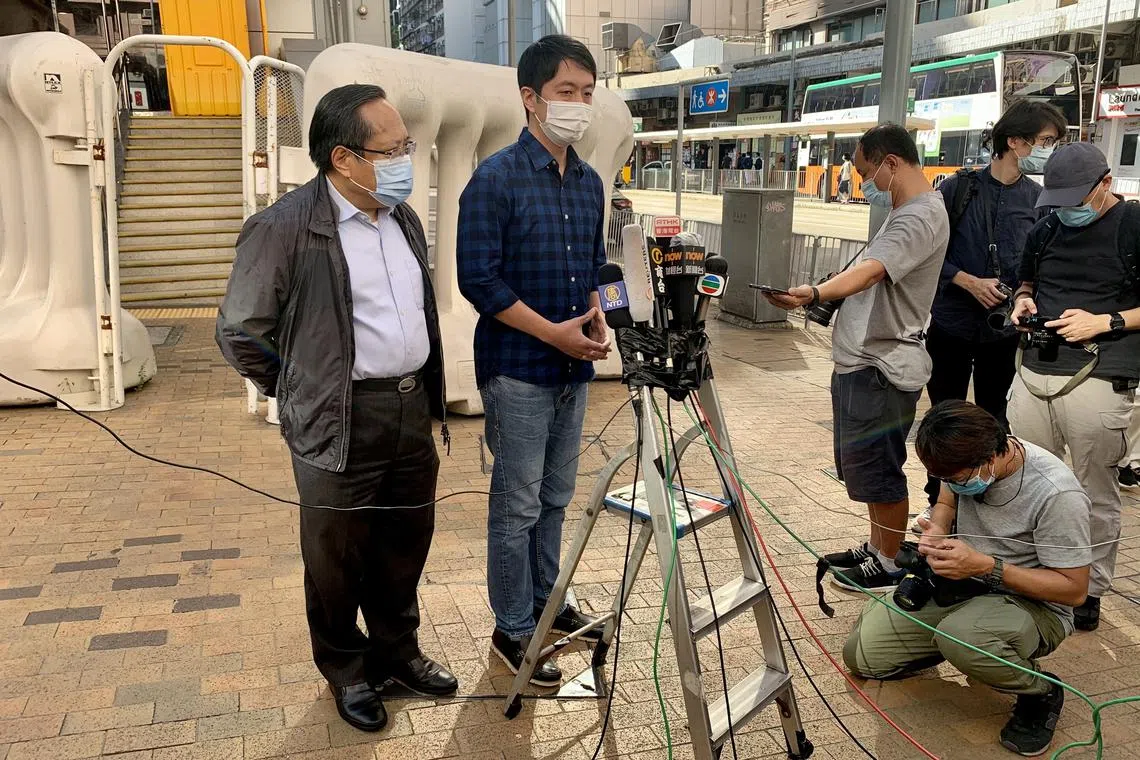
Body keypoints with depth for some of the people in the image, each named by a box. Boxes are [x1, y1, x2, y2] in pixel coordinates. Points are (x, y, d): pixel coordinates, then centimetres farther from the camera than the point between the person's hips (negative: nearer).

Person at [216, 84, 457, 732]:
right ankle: (346, 672, 31)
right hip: (341, 424, -6)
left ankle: (398, 652, 38)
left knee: (406, 543, 18)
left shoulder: (405, 218, 8)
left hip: (413, 408, 7)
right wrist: (302, 394, 1)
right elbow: (240, 331, -7)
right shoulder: (284, 229, -15)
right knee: (338, 558, 10)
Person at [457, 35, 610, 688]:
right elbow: (478, 278, -16)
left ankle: (545, 602, 34)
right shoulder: (497, 179, -12)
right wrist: (554, 332, -17)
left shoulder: (590, 182, 9)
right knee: (518, 506, 3)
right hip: (518, 370, -7)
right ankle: (513, 630, 17)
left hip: (574, 368, 7)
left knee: (557, 498, 18)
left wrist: (597, 316, -1)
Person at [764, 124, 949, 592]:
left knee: (877, 470, 0)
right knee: (864, 466, 19)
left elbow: (869, 271, -35)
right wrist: (823, 299, 17)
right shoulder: (907, 212, 16)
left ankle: (887, 567, 15)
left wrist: (813, 295, -49)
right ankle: (876, 550, 34)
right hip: (862, 360, 11)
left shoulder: (921, 217, -18)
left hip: (881, 369, -11)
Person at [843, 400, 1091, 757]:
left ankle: (1041, 694, -9)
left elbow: (1074, 588, -20)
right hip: (960, 585, 6)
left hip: (1033, 604, -6)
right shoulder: (966, 463, -10)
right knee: (861, 654, -5)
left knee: (960, 636, -40)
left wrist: (985, 566, -30)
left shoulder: (1057, 495, -28)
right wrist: (936, 529, -13)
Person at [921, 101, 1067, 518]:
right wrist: (970, 282, -15)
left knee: (994, 422, 12)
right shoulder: (959, 188, -6)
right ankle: (938, 503, 27)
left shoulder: (1040, 199, 0)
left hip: (1004, 331, 2)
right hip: (951, 325, -1)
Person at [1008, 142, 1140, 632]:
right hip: (1035, 373, 6)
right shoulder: (1047, 228, 14)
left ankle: (1090, 591, 19)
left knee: (1095, 495, 4)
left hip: (1098, 382, -5)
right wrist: (1023, 301, 7)